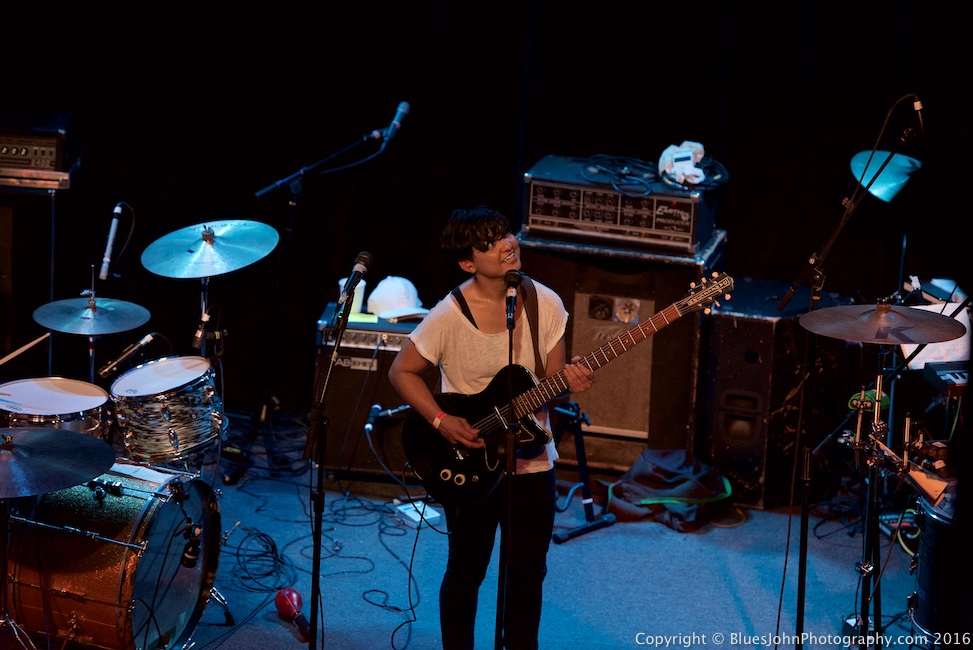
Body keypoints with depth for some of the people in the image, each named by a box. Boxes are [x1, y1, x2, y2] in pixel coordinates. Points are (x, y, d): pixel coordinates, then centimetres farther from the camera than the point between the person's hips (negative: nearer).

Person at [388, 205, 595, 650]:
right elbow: (402, 371, -6)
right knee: (466, 572, 11)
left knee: (529, 570, 16)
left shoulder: (546, 304, -7)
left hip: (533, 461, 4)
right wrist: (442, 421, -16)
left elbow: (551, 382, 2)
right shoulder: (449, 317, -19)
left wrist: (570, 383, -20)